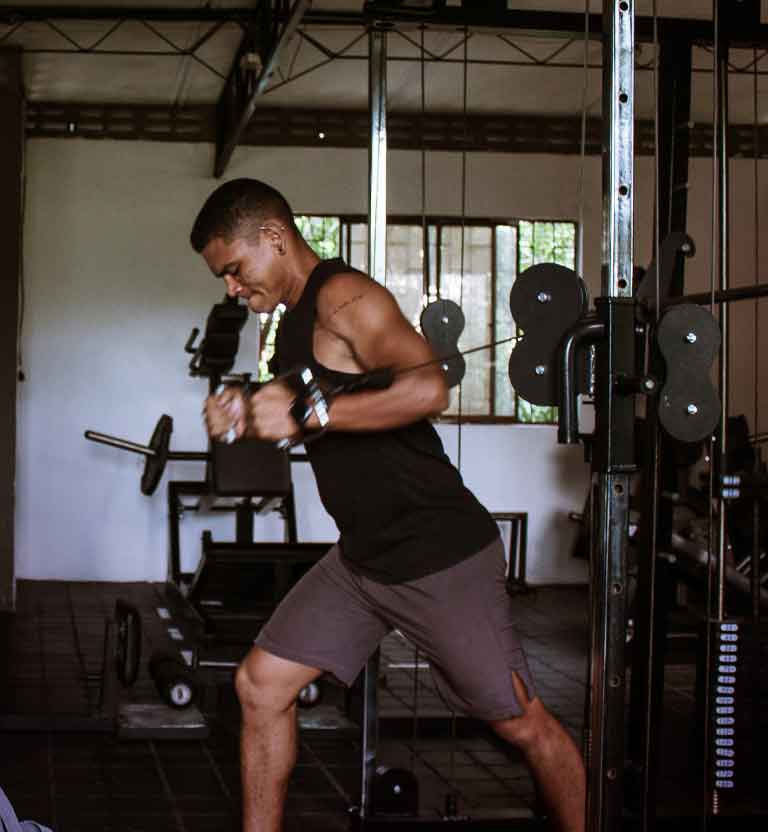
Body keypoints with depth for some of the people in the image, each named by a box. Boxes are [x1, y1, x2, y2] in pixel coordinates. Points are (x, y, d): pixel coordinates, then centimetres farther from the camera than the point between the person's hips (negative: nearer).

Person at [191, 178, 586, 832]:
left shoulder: (344, 297, -17)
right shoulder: (296, 317, 12)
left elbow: (428, 388, -33)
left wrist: (309, 410, -30)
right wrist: (249, 419, 6)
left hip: (440, 556, -9)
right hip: (362, 557, 9)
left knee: (524, 725, 0)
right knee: (261, 685, 5)